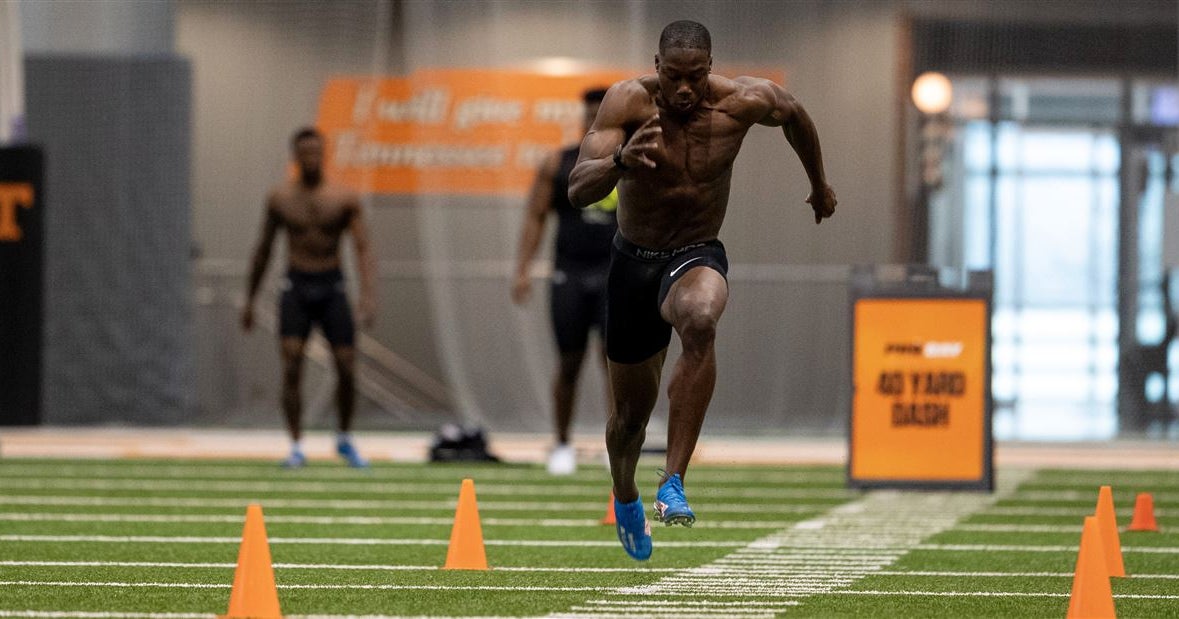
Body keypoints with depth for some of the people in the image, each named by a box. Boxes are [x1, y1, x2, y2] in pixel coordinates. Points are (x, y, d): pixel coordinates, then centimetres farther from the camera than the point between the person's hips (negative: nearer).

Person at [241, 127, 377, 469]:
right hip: (296, 288, 0)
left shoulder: (344, 199, -2)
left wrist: (367, 295, -21)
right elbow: (263, 249, 12)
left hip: (332, 287, 0)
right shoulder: (280, 198, 2)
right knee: (291, 369, -13)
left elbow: (362, 249, -7)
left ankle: (345, 440, 21)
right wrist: (250, 298, 14)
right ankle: (296, 448, -8)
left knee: (346, 368, -2)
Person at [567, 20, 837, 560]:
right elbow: (577, 190, -28)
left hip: (697, 257, -1)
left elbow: (794, 114, 12)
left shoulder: (742, 102, -13)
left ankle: (673, 483, -37)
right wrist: (620, 161, -50)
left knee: (700, 320, -38)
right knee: (631, 412, 12)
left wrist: (819, 185, 27)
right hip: (633, 262, 1)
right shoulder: (629, 101, -19)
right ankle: (625, 499, 49)